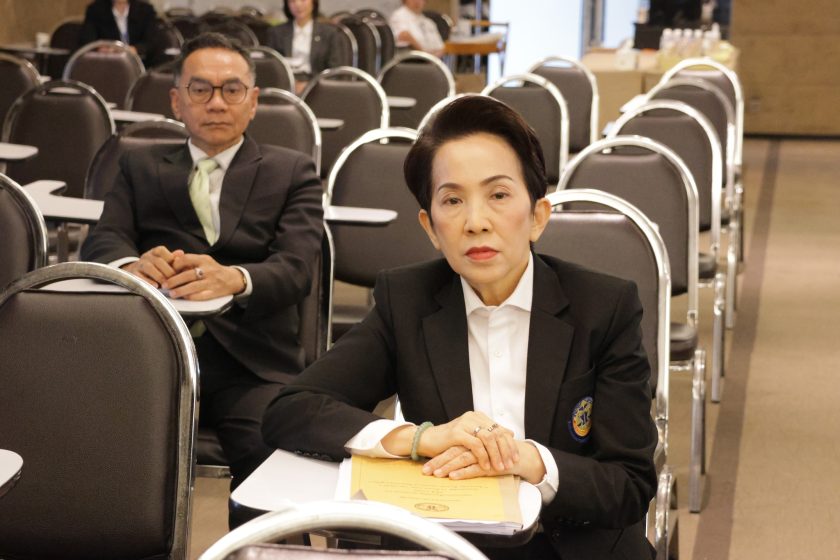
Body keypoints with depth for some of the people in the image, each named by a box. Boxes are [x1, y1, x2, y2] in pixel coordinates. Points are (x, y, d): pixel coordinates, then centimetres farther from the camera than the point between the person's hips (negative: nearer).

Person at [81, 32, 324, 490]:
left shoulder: (291, 172, 16)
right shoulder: (141, 167, 22)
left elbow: (295, 268, 0)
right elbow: (101, 244, 7)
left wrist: (235, 279, -24)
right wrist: (130, 266, -20)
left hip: (251, 362, -1)